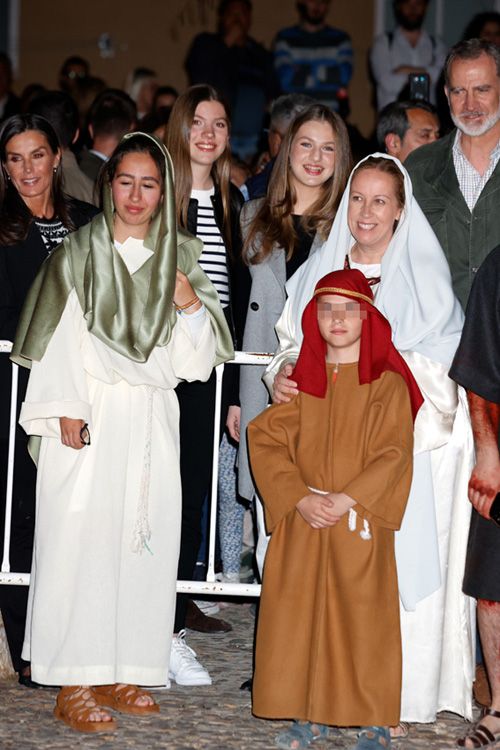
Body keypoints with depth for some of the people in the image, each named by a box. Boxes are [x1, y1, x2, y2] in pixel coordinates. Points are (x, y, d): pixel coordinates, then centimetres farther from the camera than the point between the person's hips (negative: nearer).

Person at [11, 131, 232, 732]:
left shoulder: (179, 256, 11)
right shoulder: (80, 252, 3)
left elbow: (195, 356, 9)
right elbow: (59, 337, -3)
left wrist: (192, 304, -9)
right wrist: (68, 408, -12)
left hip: (152, 419, 4)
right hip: (89, 418, -3)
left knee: (145, 538, 2)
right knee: (82, 538, -7)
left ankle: (120, 672, 11)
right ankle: (75, 685, -3)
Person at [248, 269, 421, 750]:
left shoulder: (387, 383, -2)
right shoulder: (301, 380, 8)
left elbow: (393, 455, -8)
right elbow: (267, 440, 2)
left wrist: (344, 501, -17)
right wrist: (301, 498, -12)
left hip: (361, 524, -3)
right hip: (301, 527, 3)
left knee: (362, 618, -1)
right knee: (299, 615, 4)